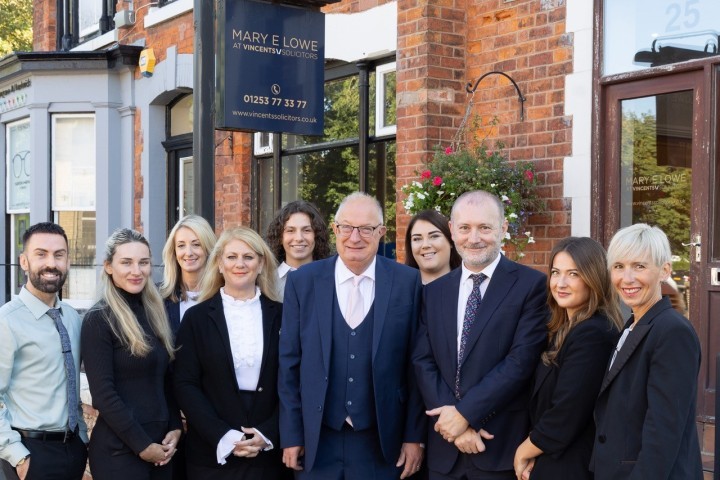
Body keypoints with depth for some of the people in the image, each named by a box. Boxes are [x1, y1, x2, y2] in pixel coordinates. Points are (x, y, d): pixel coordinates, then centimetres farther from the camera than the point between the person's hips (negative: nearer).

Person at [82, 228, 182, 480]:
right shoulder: (99, 319, -11)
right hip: (119, 449, -6)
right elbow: (103, 393, -14)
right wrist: (142, 446, -13)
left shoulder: (154, 312, 9)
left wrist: (175, 429, 1)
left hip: (161, 446, 6)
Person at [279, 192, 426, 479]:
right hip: (316, 441, 1)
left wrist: (415, 436, -1)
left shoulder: (408, 282, -3)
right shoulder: (302, 281, -1)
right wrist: (291, 434, 1)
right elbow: (289, 364, 2)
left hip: (382, 442, 0)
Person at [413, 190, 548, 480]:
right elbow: (423, 362, 3)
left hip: (502, 446, -4)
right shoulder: (433, 292, 9)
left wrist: (465, 412, -14)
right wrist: (454, 421, -10)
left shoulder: (531, 285, -5)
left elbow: (521, 361, -13)